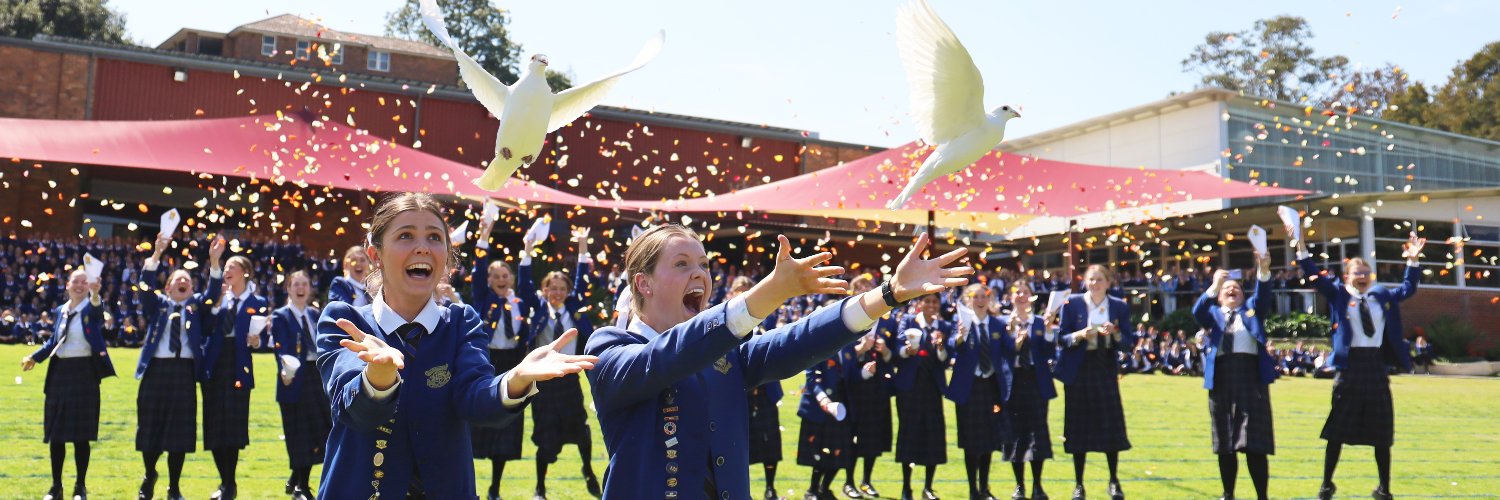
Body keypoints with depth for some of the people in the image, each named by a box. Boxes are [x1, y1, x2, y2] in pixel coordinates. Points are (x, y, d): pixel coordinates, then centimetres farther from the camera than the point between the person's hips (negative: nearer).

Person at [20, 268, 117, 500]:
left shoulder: (91, 309, -3)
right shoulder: (60, 311, 11)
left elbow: (96, 309, -29)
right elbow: (54, 341, 22)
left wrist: (95, 294, -50)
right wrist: (35, 357, 11)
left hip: (85, 373, -5)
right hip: (60, 373, 5)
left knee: (80, 434, -1)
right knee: (56, 433, 6)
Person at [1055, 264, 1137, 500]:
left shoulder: (1119, 307, 5)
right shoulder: (1072, 303, -1)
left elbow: (1128, 343, 4)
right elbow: (1061, 338, -1)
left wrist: (1114, 333, -16)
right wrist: (1080, 334, -19)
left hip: (1106, 371, 2)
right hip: (1079, 372, -2)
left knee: (1112, 427, 0)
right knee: (1079, 428, 1)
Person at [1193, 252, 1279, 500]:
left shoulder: (1252, 310, 18)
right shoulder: (1213, 313, 18)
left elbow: (1263, 296, -2)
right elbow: (1197, 312, -5)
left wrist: (1263, 271, -22)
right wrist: (1214, 285, -21)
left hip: (1251, 373, -1)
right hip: (1220, 375, 1)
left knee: (1255, 441, -4)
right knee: (1224, 441, 5)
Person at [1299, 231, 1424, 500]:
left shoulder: (1382, 295, 13)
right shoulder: (1338, 293, 3)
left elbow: (1408, 289, 18)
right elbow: (1315, 276, -4)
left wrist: (1413, 261, 6)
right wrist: (1302, 248, -16)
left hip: (1377, 366, 3)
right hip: (1350, 365, -3)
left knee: (1381, 434, 7)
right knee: (1337, 430, 3)